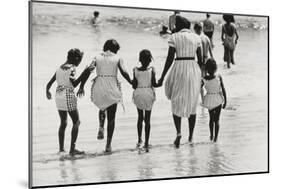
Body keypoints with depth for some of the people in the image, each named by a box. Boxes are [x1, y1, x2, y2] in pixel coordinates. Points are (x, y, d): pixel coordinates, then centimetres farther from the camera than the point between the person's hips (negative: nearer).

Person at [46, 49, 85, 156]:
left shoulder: (60, 68, 12)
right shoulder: (71, 68, -10)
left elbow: (49, 83, 13)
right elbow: (74, 84, -20)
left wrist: (47, 91, 29)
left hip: (59, 96, 7)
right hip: (68, 96, -7)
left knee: (63, 123, 16)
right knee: (76, 122, 1)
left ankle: (61, 148, 15)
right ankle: (72, 149, -5)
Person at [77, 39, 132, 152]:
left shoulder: (97, 57, 8)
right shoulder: (118, 58, 3)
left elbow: (87, 71, -4)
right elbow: (123, 72, -10)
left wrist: (81, 87, 0)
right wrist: (131, 82, 6)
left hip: (98, 88, 2)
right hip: (112, 89, -2)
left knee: (103, 107, 32)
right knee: (111, 118, 8)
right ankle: (108, 144, 5)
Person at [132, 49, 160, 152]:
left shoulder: (135, 70, -5)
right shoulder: (151, 70, -9)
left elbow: (134, 86, -6)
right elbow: (154, 84, -10)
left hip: (138, 95, 1)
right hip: (148, 94, -1)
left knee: (140, 117, 19)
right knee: (147, 119, 5)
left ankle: (139, 140, 18)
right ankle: (146, 143, 5)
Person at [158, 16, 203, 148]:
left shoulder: (174, 37, -2)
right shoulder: (196, 37, 7)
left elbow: (169, 59, -7)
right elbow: (200, 59, 7)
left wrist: (162, 77, -2)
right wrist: (200, 75, 19)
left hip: (179, 69, -3)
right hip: (194, 69, 3)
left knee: (176, 103, 9)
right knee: (192, 104, 14)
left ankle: (178, 132, -11)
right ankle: (191, 135, 19)